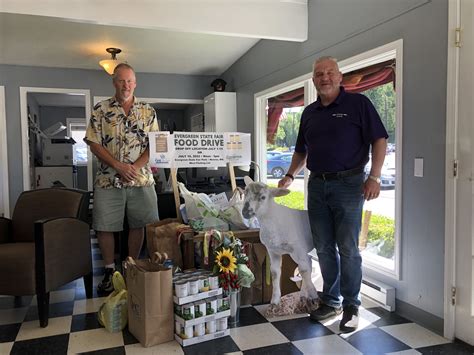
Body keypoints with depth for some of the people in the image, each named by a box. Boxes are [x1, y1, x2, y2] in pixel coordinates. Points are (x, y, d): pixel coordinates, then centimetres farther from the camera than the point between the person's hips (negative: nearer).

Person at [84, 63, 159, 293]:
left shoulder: (148, 112, 6)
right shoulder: (101, 110, 2)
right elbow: (94, 144, -3)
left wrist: (135, 167, -13)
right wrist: (119, 166, -14)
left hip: (141, 179, 1)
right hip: (108, 180, -1)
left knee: (138, 224, 7)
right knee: (104, 227, 3)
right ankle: (109, 270, 20)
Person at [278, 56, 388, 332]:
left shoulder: (358, 103, -2)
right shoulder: (309, 113, 14)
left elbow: (379, 140, -6)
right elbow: (301, 150, 22)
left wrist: (374, 177, -15)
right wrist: (290, 175, 10)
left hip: (348, 183, -5)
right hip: (317, 185, 6)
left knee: (348, 249, -1)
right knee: (324, 248, 10)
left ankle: (351, 305, 15)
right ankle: (331, 300, 25)